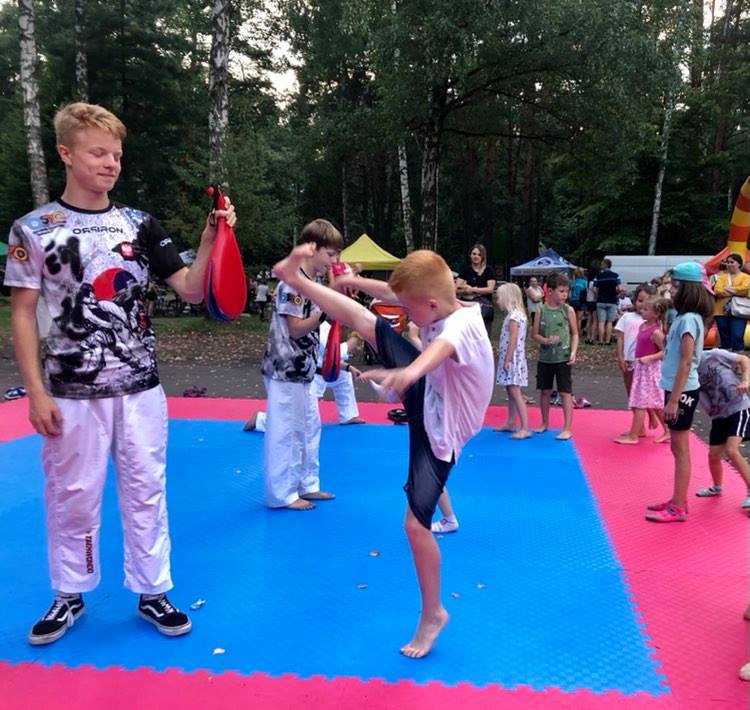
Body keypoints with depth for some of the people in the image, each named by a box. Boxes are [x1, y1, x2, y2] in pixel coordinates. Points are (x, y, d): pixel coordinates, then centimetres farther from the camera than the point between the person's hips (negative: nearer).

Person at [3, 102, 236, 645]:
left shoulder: (140, 226, 3)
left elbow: (192, 291, -2)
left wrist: (210, 239, -18)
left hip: (140, 388, 2)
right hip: (72, 392, -2)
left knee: (146, 492, 10)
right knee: (72, 496, 10)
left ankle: (153, 593, 26)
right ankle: (70, 595, 32)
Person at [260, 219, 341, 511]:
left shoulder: (313, 281, 11)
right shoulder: (293, 282, -18)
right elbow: (296, 329, -20)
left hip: (302, 369, 10)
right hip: (285, 370, -10)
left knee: (309, 427, 17)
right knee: (285, 431, 0)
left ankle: (306, 484, 31)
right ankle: (282, 494, 13)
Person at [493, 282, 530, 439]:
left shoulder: (513, 316, -16)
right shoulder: (515, 314, 14)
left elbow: (513, 340, -21)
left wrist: (507, 360, -20)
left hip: (512, 359, -10)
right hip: (512, 359, 10)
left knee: (515, 393, -10)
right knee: (510, 392, 16)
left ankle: (525, 429, -10)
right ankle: (511, 424, 25)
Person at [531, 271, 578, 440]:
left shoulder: (568, 310, -3)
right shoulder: (541, 310, -2)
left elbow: (575, 334, 2)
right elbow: (534, 334, 1)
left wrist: (573, 353, -10)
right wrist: (545, 340, -18)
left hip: (563, 358, -2)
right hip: (545, 358, 2)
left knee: (565, 393, -2)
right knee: (545, 391, 12)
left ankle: (568, 428, 4)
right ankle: (545, 423, 29)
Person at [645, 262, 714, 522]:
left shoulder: (688, 319, -17)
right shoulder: (687, 317, 11)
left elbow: (685, 364, -20)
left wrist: (673, 400, -20)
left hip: (682, 392, -9)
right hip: (678, 390, 9)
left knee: (680, 449, -2)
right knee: (677, 448, 15)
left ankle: (678, 508, 7)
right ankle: (677, 501, 25)